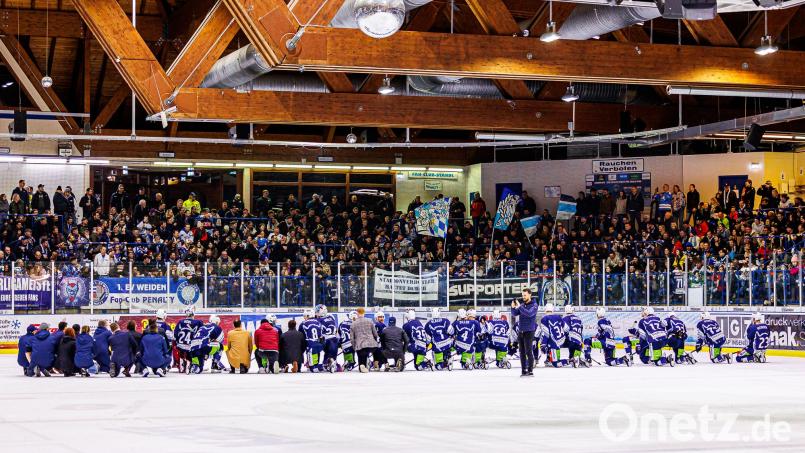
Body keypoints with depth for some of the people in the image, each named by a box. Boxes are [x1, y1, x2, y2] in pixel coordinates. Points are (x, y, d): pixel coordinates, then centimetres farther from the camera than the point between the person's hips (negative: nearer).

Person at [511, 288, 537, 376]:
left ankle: (530, 370, -5)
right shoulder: (522, 305, 11)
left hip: (529, 332, -6)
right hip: (520, 331, 6)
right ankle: (523, 370, 11)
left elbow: (529, 313, -23)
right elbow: (514, 314, 6)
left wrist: (519, 307, -27)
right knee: (522, 352, 7)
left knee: (529, 352, -8)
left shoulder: (534, 305, -6)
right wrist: (513, 307, -13)